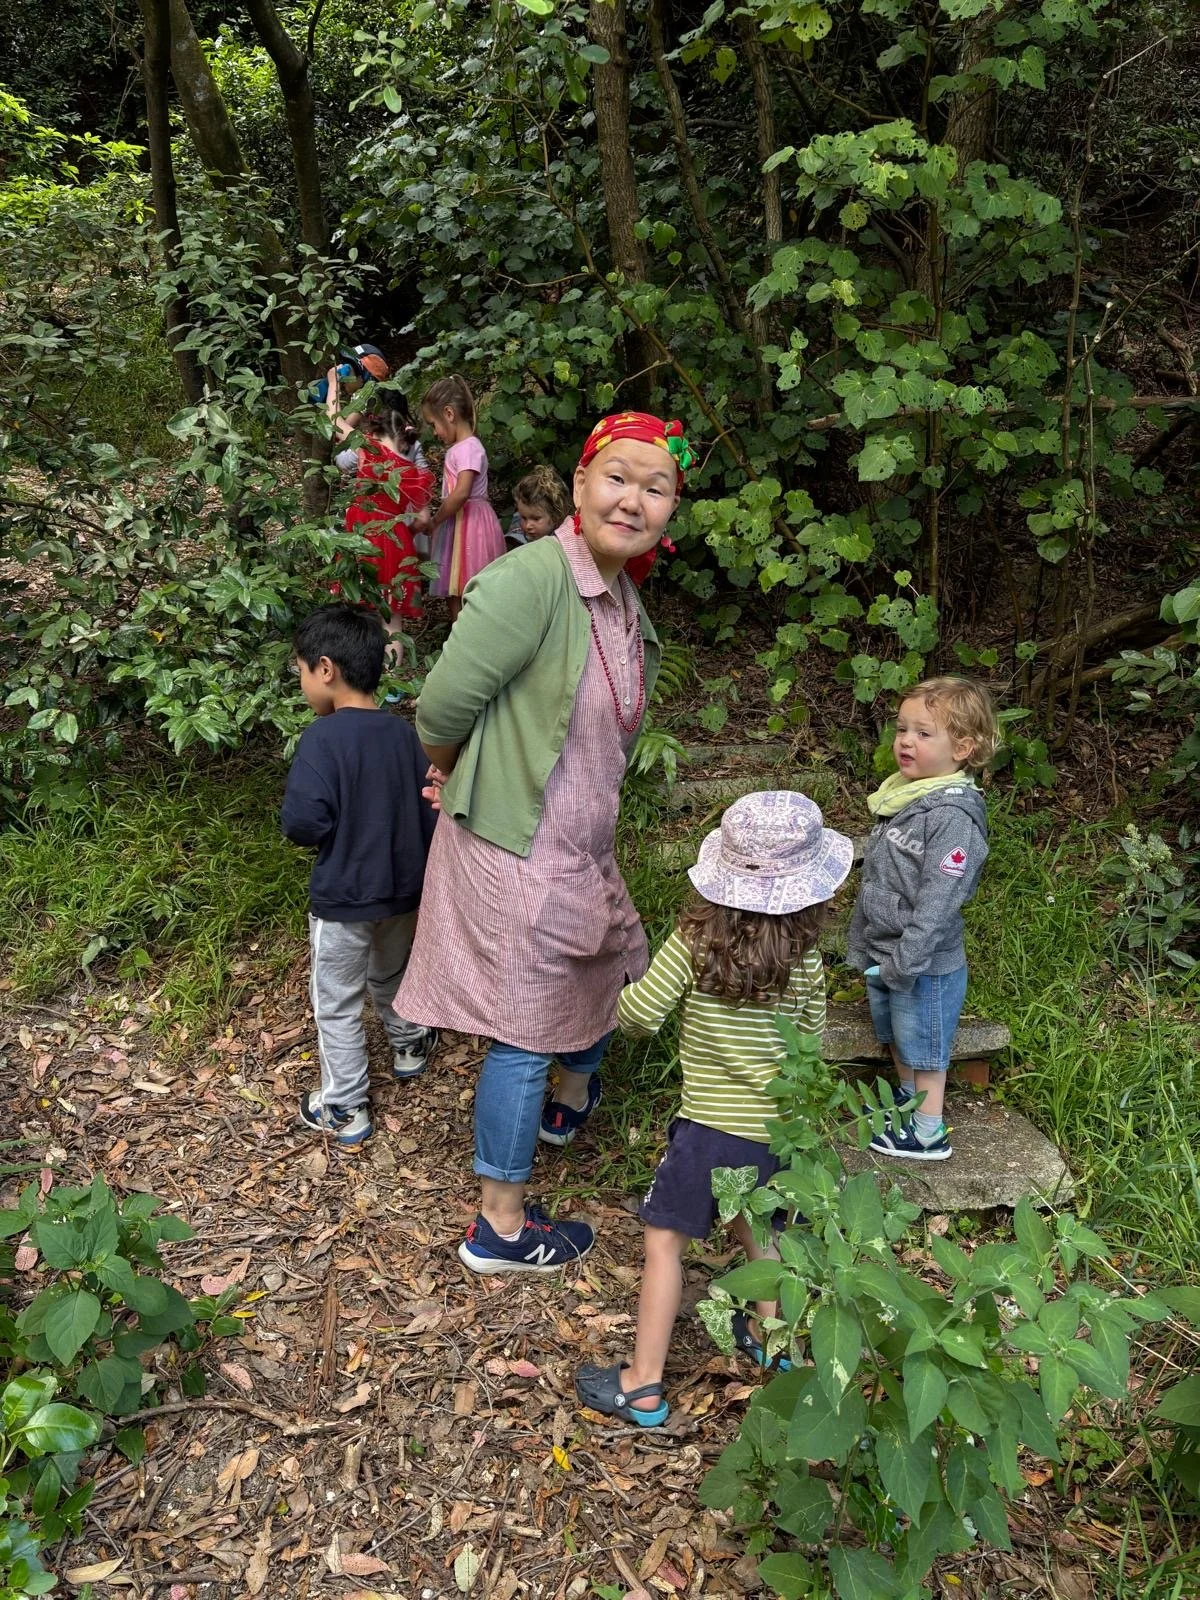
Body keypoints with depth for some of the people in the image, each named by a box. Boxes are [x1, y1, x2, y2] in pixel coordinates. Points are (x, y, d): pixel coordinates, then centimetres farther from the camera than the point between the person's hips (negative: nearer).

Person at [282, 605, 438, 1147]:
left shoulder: (322, 738, -22)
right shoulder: (404, 732, -3)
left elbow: (303, 824, -25)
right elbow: (430, 813, 3)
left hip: (342, 900, -6)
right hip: (404, 890, 6)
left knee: (337, 1005, 11)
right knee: (389, 976, 30)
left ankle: (345, 1109, 21)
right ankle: (409, 1046, 51)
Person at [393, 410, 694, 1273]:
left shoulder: (628, 604, 6)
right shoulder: (531, 578, -24)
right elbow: (445, 705, -23)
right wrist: (452, 770, -2)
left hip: (584, 846, 9)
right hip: (516, 852, -9)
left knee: (612, 966, 27)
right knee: (523, 1036, 4)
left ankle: (576, 1096, 58)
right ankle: (501, 1225, 24)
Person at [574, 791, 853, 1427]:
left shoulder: (694, 941, -17)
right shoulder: (807, 961, -9)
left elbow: (638, 1015, -13)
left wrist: (636, 987, 8)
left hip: (712, 1127, -4)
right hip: (779, 1126, 4)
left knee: (665, 1242, 9)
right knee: (753, 1226, 28)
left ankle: (643, 1385, 16)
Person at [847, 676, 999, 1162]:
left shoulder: (953, 816, -25)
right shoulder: (901, 795, 3)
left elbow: (936, 902, -26)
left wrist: (903, 963, -24)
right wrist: (861, 941, 16)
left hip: (925, 965, -8)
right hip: (882, 953, 8)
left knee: (923, 1047, 9)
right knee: (895, 1037, 25)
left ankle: (928, 1134, 26)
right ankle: (907, 1099, 47)